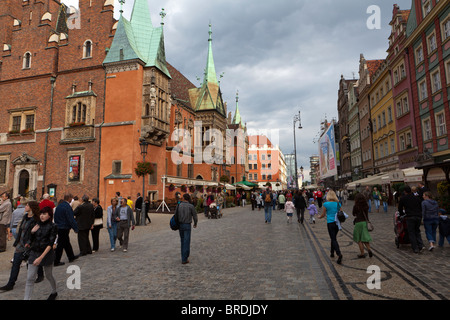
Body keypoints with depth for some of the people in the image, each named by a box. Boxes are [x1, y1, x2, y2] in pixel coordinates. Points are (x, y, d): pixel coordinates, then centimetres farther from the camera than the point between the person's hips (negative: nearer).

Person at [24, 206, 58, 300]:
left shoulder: (53, 226, -10)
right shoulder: (36, 224, 4)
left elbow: (50, 244, -15)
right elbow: (28, 239, 8)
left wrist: (41, 257, -22)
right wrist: (31, 232, -11)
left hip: (47, 254, -3)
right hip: (34, 253, 4)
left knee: (49, 276, 14)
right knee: (30, 278, -3)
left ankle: (54, 292, 39)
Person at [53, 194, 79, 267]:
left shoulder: (59, 206, 6)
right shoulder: (67, 207, -20)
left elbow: (55, 217, 14)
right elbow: (71, 219, -20)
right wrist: (76, 228, -13)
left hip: (59, 227, 9)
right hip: (64, 228, -9)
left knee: (66, 242, 19)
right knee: (60, 245, 0)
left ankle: (71, 257, 32)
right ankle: (56, 261, 8)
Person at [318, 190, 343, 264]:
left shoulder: (326, 204, -10)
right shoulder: (338, 204, 1)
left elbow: (323, 214, 0)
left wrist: (319, 217, 22)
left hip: (330, 223, -5)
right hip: (337, 223, 5)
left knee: (333, 239, -3)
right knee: (334, 238, 21)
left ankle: (339, 254, -20)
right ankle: (332, 253, 32)